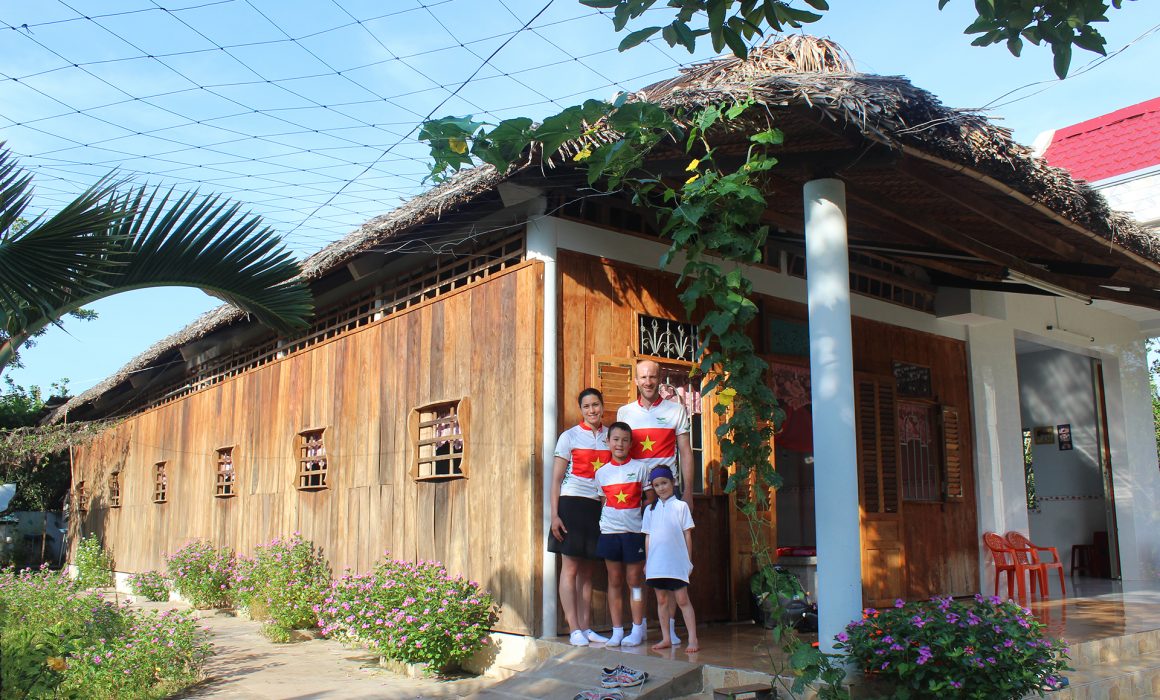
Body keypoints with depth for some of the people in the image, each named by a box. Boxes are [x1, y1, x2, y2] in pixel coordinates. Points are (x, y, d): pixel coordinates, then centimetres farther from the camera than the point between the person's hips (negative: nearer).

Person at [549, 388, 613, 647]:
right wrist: (554, 515, -9)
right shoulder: (570, 436, 0)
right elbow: (556, 478, -2)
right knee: (570, 569, -4)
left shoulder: (609, 436, 10)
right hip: (572, 504, -4)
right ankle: (574, 630, -1)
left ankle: (586, 628, 14)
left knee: (588, 570, 9)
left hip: (599, 507, 4)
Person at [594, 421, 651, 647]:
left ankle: (637, 630, 11)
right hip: (609, 531, 2)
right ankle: (617, 631, 12)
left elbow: (651, 499, 4)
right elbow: (602, 501, 12)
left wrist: (635, 510, -7)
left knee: (635, 579, 2)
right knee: (614, 581, 6)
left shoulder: (639, 468, 0)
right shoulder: (602, 473, 7)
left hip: (634, 530, -2)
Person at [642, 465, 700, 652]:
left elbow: (687, 534, 2)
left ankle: (693, 639, -3)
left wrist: (688, 559, -1)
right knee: (662, 600, 9)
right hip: (656, 563, 4)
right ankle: (666, 638, 16)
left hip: (677, 562, -4)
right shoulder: (650, 509, 11)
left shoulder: (680, 506, 2)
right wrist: (647, 562, 10)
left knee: (682, 600, -4)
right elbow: (648, 537, 13)